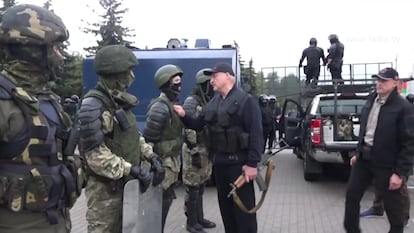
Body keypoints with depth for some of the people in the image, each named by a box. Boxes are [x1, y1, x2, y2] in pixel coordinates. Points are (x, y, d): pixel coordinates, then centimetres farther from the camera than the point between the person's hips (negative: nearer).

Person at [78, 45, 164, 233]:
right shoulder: (93, 106, -19)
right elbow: (95, 155, -24)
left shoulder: (120, 101, 10)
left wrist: (152, 157, 2)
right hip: (105, 188, -9)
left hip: (126, 183, 9)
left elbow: (134, 137, 17)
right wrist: (133, 169, -25)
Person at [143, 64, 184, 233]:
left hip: (172, 160, 10)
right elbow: (148, 138, -22)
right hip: (163, 162, -10)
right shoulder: (160, 107, -20)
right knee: (162, 200, -1)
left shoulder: (174, 104, 11)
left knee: (166, 199, 18)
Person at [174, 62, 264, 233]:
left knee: (243, 207, 1)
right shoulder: (213, 102, 13)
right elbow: (198, 125, 16)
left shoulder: (246, 100, -11)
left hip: (238, 162, -8)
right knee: (225, 205, 17)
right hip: (219, 162, 8)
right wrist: (184, 116, -2)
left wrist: (252, 163, -21)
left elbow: (256, 133, -16)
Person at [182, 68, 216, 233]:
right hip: (195, 150, -8)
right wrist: (194, 152, -22)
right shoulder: (191, 102, -14)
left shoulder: (209, 102, 13)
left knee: (200, 187, 16)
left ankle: (199, 218, 27)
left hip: (206, 150, 9)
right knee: (193, 188, 0)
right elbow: (189, 130, -19)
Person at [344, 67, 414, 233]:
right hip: (364, 157, 7)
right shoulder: (372, 101, 8)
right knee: (352, 194, 11)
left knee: (393, 204, 8)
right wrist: (358, 152, 17)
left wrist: (400, 172, -17)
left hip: (386, 164, -7)